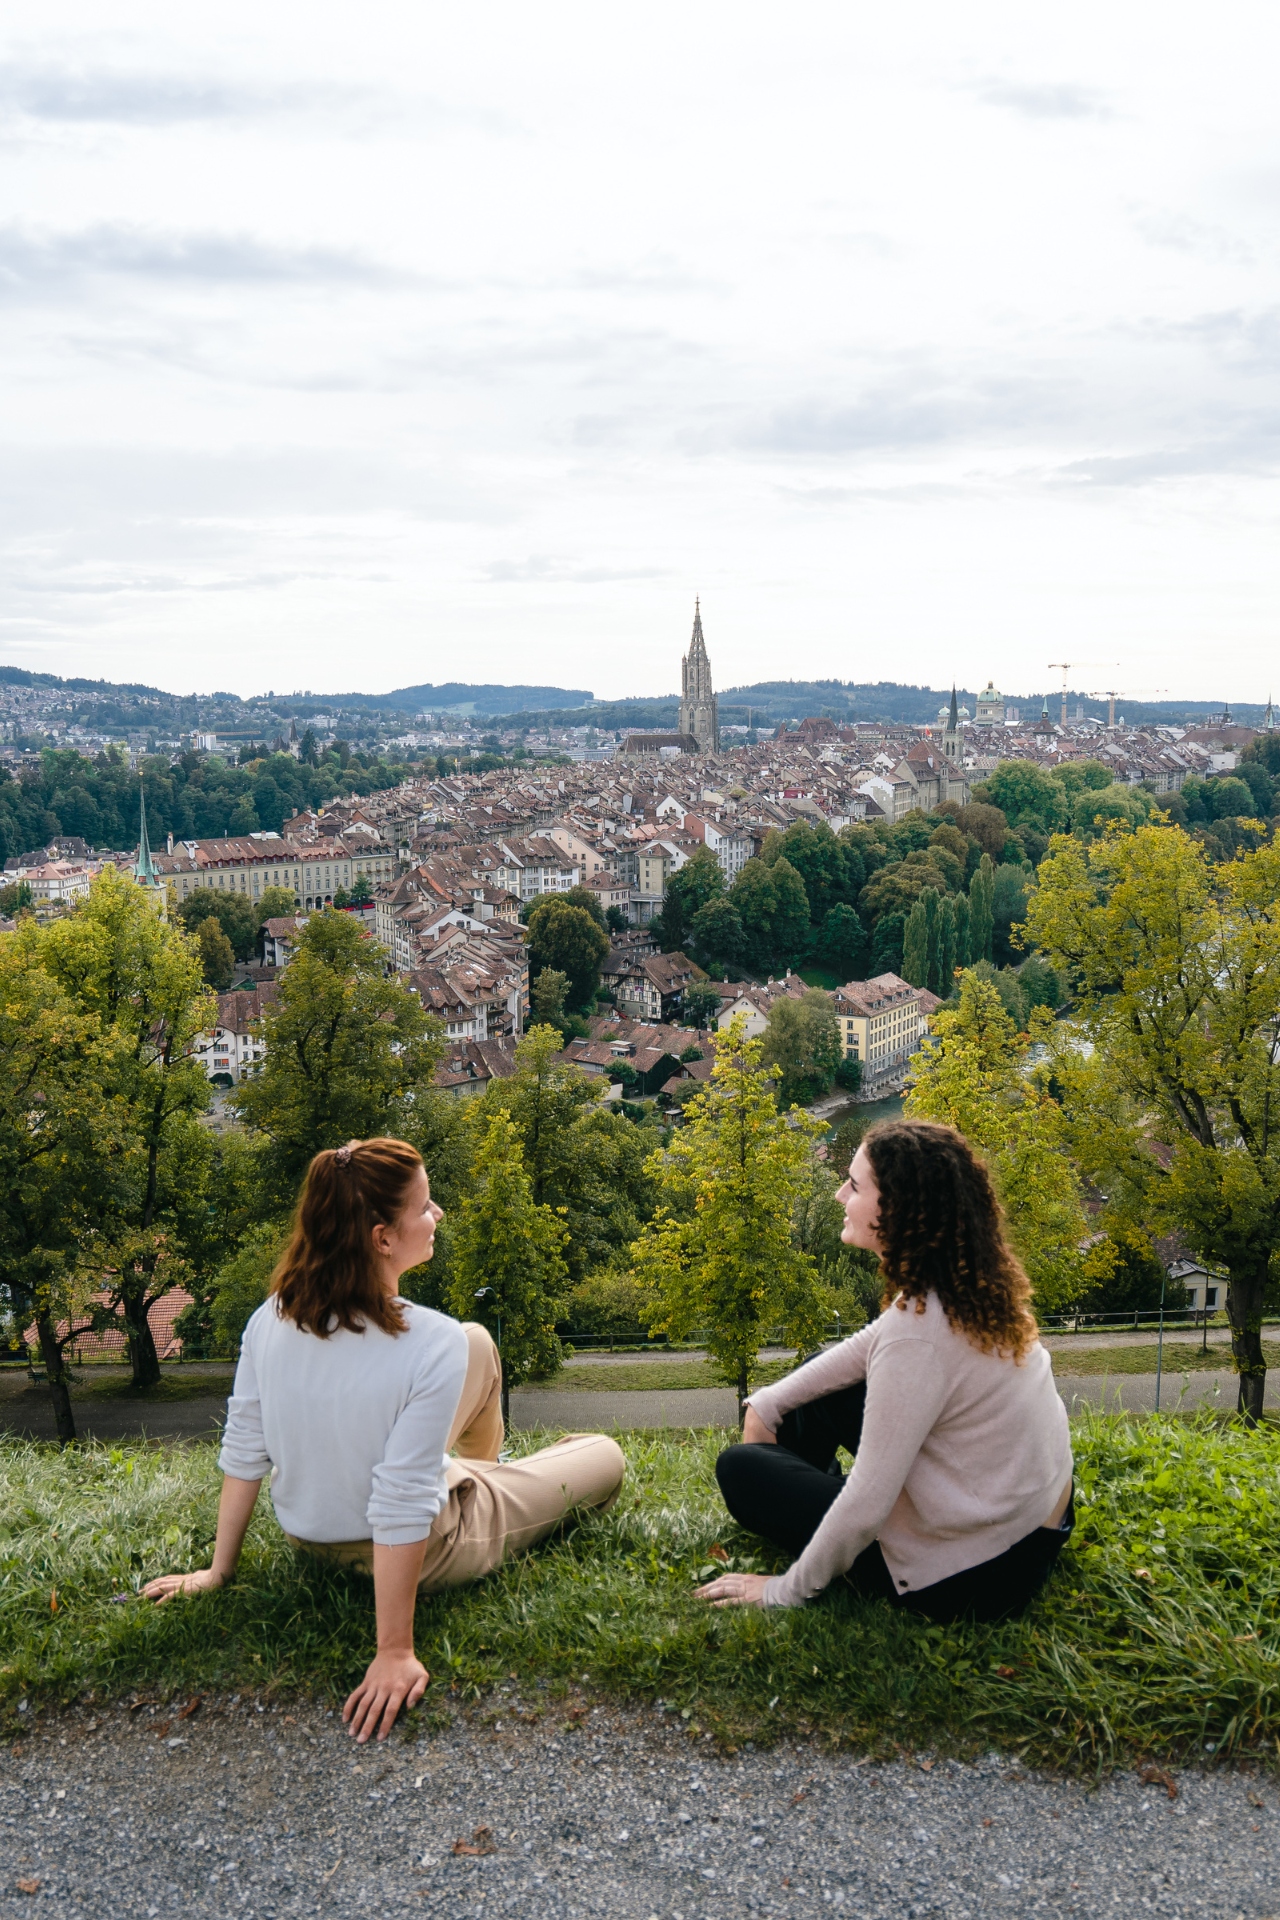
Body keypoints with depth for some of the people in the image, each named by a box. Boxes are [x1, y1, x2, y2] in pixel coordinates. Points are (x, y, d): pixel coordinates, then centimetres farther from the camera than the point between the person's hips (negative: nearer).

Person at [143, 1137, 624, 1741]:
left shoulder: (271, 1319, -18)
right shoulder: (433, 1344, -34)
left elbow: (242, 1455, -8)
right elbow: (402, 1513, -33)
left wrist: (218, 1571, 5)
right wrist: (394, 1653, -25)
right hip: (418, 1555, -6)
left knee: (478, 1343, 24)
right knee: (604, 1455, 17)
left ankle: (484, 1465, 51)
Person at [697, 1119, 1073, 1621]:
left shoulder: (916, 1333, -31)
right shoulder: (971, 1280, -6)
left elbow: (867, 1505, -25)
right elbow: (867, 1350, 12)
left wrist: (788, 1588, -11)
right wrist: (768, 1404, 10)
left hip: (972, 1579, -8)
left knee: (740, 1468, 3)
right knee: (821, 1391, 17)